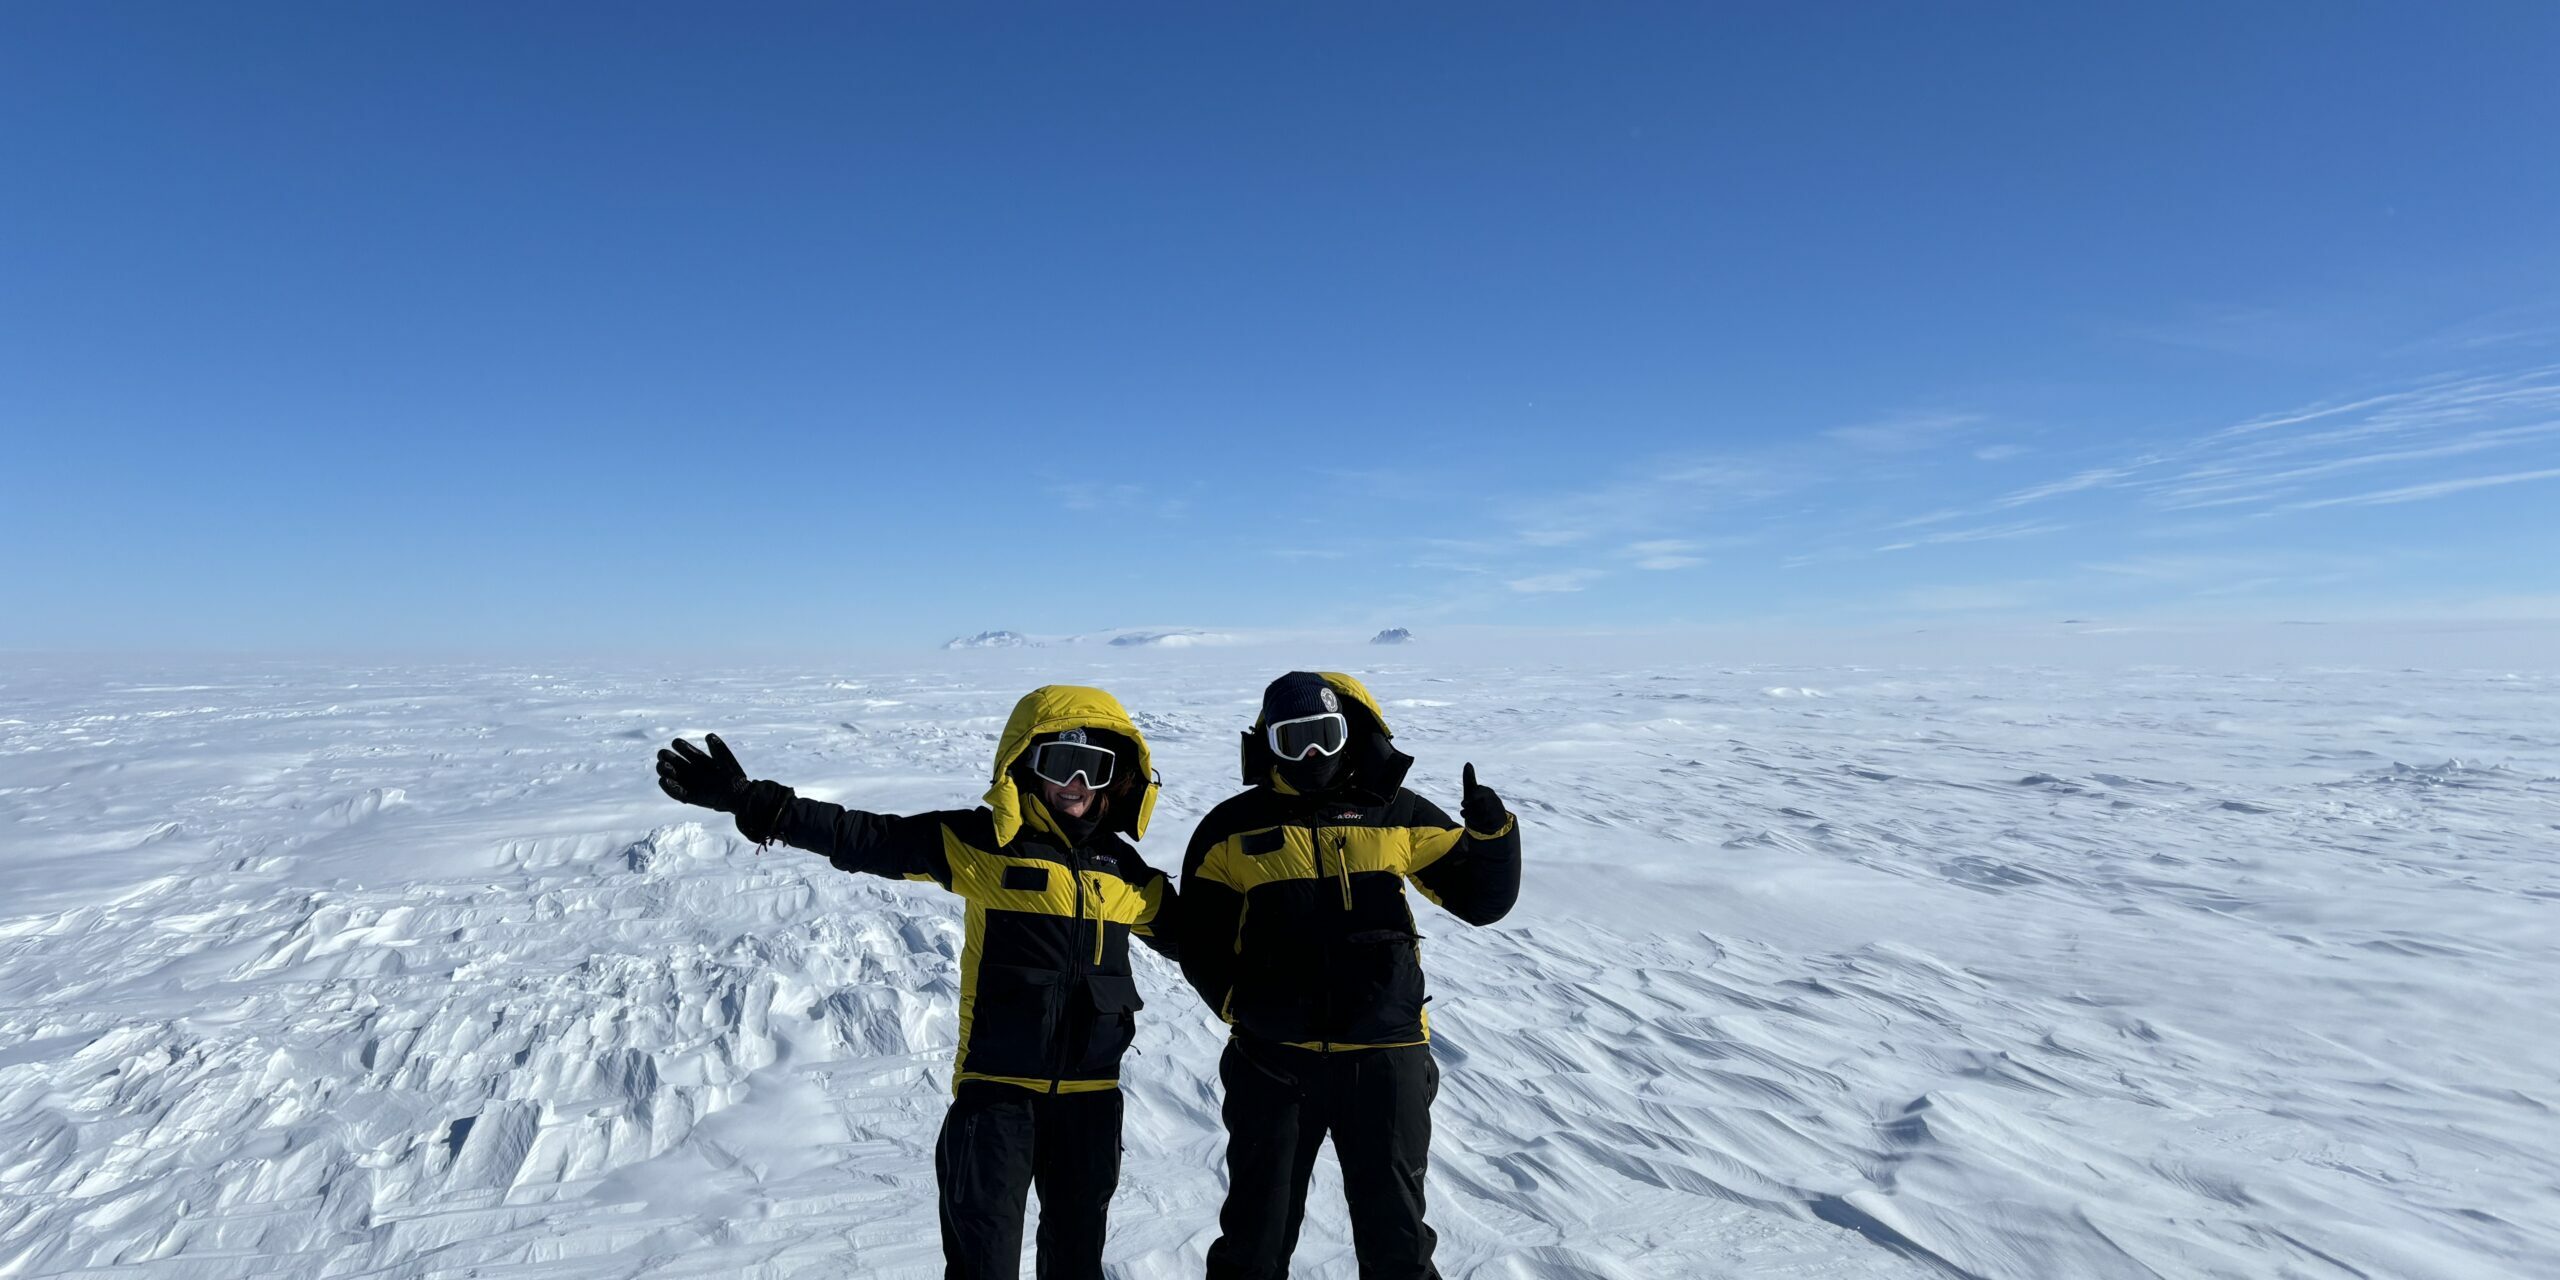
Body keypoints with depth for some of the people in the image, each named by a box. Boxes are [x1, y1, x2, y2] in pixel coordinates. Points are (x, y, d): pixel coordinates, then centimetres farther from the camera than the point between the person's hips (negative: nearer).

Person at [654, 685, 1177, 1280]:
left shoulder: (1124, 871, 3)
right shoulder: (981, 844, -11)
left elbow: (1184, 933, 16)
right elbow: (861, 837, -17)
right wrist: (750, 802, -24)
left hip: (1090, 1091, 4)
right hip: (996, 1082, -4)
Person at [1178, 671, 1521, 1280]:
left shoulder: (1398, 815, 2)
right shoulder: (1233, 829, -1)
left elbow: (1482, 900, 5)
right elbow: (1201, 943, 3)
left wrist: (1493, 833, -13)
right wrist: (1240, 1002, -14)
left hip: (1386, 1056, 1)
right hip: (1272, 1061, 0)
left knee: (1396, 1231, 16)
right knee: (1256, 1230, 17)